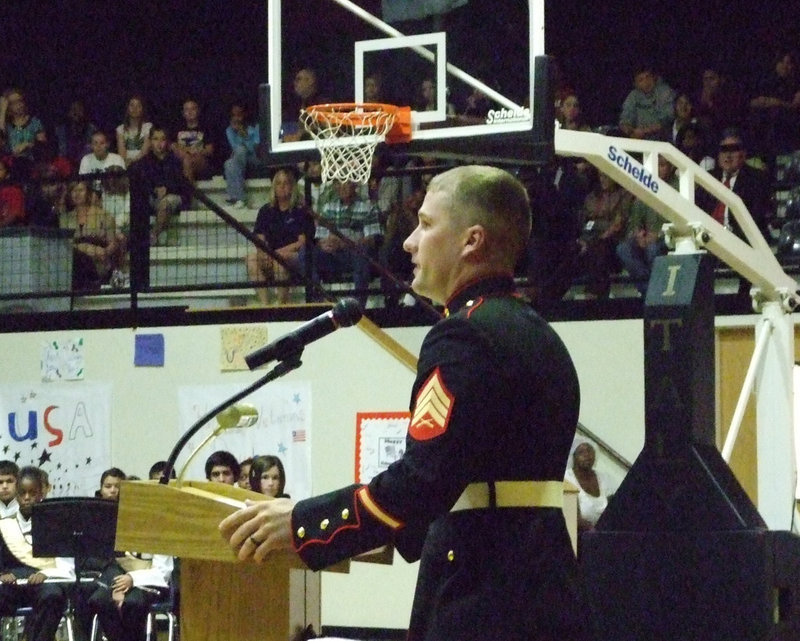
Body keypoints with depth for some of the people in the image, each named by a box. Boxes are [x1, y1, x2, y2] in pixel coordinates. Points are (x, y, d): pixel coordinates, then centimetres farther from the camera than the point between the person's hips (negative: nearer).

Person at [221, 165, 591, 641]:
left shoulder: (467, 338, -13)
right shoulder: (540, 338, 17)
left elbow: (425, 482, -21)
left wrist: (301, 523, -12)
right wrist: (396, 531, 27)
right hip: (543, 597, 10)